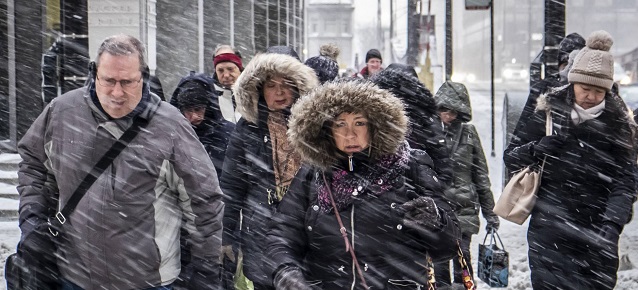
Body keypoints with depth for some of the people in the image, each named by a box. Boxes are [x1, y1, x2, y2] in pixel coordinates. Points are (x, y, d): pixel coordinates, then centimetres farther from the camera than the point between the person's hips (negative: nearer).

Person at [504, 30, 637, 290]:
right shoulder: (549, 112, 2)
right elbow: (510, 157, 5)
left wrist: (613, 223, -19)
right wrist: (535, 150, -16)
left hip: (597, 234, 1)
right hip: (549, 230, -1)